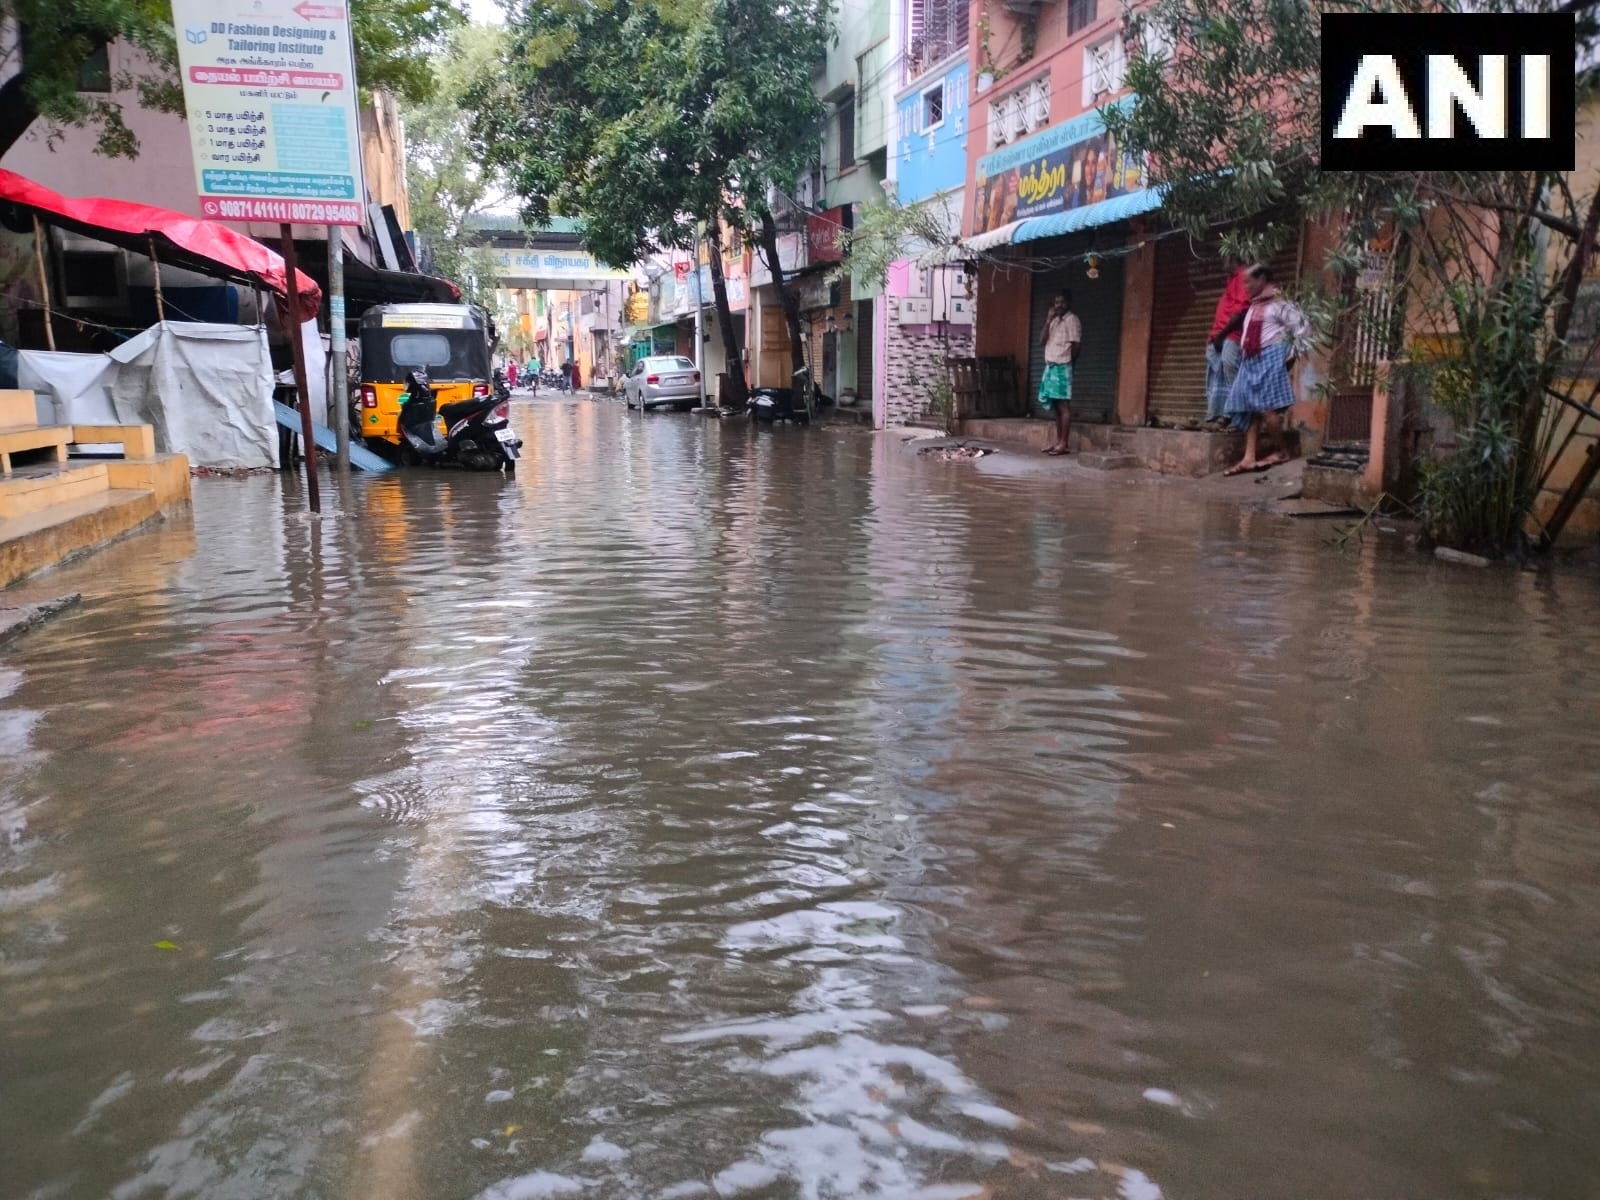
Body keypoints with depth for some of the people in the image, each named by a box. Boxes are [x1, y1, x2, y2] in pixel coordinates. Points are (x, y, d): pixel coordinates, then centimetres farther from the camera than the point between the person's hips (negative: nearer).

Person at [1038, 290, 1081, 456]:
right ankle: (1057, 441, 13)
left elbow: (1075, 346, -8)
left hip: (1062, 367, -8)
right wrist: (1048, 320, -1)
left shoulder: (1072, 320, -7)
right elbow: (1042, 341, 5)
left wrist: (1066, 361, 1)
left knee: (1064, 405, -7)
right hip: (1050, 366, 8)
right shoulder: (1053, 320, 16)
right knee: (1055, 406, 9)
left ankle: (1063, 443, -8)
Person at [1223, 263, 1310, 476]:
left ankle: (1282, 452, 1)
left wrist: (1291, 355, -8)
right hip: (1251, 361, 8)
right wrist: (1244, 355, 16)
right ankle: (1249, 458, 0)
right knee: (1251, 410, 3)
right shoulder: (1254, 306, 19)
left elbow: (1302, 329, -8)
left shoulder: (1277, 304, -5)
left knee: (1266, 408, -11)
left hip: (1269, 359, -8)